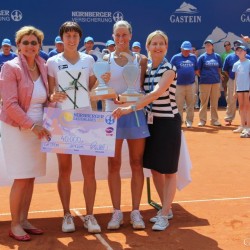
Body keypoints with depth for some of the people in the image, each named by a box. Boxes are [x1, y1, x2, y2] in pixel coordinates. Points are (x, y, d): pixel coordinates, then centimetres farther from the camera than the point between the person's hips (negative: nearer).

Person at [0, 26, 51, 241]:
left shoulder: (43, 67, 7)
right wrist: (32, 126, -21)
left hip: (38, 129, 6)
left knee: (31, 177, 9)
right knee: (21, 178, -4)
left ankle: (24, 220, 22)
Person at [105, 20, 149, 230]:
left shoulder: (140, 59, 4)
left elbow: (144, 88, 5)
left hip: (135, 114, 0)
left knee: (136, 164, 3)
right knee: (114, 165, 3)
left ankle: (135, 211, 12)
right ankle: (117, 212, 13)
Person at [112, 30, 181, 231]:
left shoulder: (170, 69, -14)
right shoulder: (145, 69, 6)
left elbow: (156, 93, -28)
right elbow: (143, 94, 11)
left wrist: (131, 109, -35)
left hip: (168, 122, -7)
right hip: (151, 121, 7)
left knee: (168, 171, 1)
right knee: (154, 168, 12)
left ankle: (164, 216, 9)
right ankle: (166, 209, 28)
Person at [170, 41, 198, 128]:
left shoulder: (193, 57, 10)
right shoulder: (176, 57, 1)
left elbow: (196, 69, 16)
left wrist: (192, 76, 4)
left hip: (191, 85, 3)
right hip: (179, 85, -2)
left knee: (190, 104, 5)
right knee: (179, 104, 0)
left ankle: (189, 121, 14)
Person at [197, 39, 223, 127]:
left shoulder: (217, 56, 8)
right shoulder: (202, 57, 0)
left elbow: (219, 69, 14)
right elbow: (198, 70, 1)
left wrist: (219, 77, 6)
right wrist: (202, 76, -2)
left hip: (216, 82, 3)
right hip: (205, 82, -3)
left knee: (214, 102, 8)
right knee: (204, 102, 1)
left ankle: (214, 120, 16)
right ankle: (202, 120, 8)